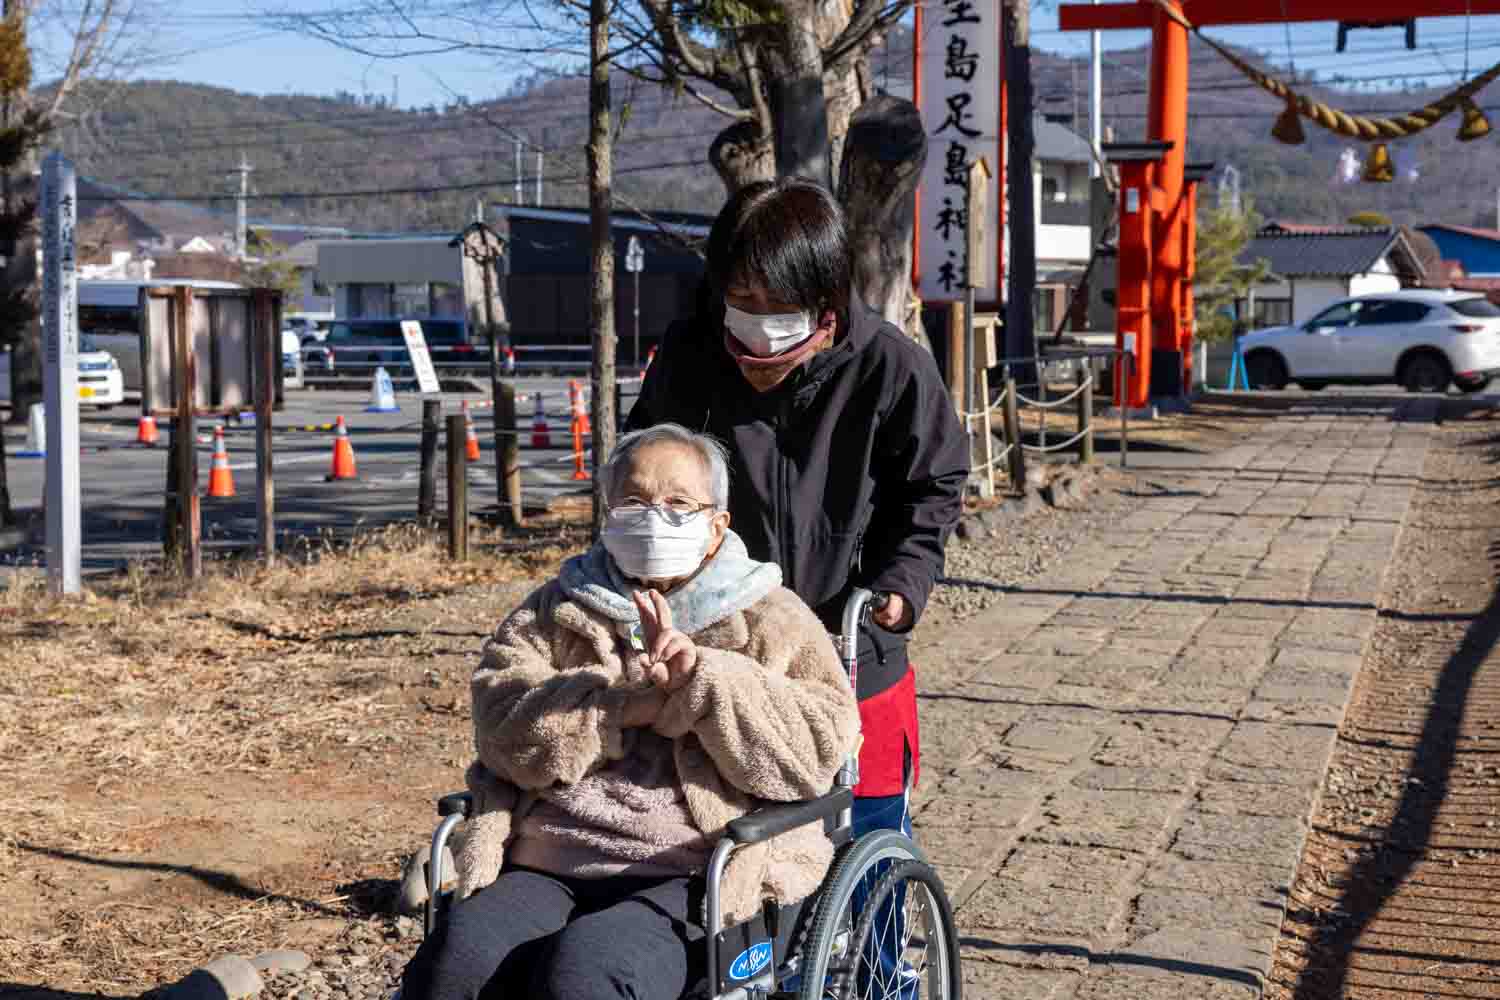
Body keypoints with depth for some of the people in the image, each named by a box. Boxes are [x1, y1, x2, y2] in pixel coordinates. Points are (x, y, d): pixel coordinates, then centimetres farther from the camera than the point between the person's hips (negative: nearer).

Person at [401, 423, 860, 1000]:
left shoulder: (771, 619, 13)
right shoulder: (557, 611, 20)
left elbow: (821, 747, -3)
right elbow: (503, 726, 2)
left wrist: (707, 679, -14)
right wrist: (624, 702, -12)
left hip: (692, 883, -2)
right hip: (543, 871, 2)